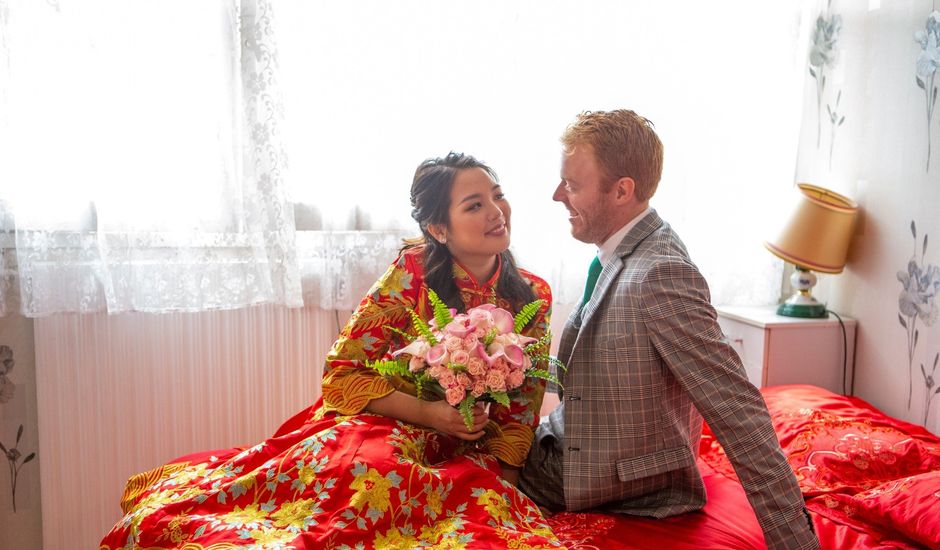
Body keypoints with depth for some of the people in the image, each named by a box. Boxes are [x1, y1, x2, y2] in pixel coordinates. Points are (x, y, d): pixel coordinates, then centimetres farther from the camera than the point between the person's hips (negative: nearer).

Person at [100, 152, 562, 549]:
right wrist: (428, 412, -18)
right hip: (375, 428, -3)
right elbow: (341, 374, -9)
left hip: (461, 459, 4)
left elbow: (519, 416, 6)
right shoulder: (414, 271, -10)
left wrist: (492, 484, -9)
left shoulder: (533, 297, 1)